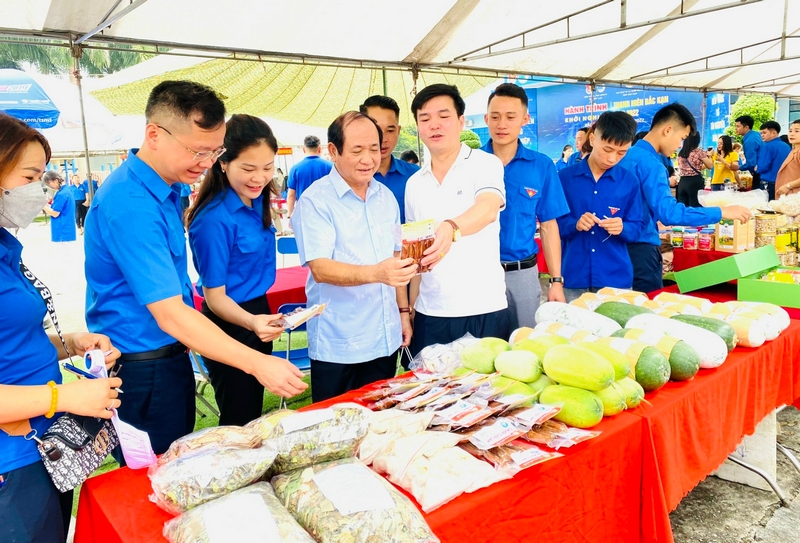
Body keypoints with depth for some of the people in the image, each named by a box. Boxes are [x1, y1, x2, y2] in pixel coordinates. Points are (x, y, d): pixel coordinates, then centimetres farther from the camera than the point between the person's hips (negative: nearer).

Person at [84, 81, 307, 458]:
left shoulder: (167, 186, 4)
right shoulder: (130, 204, -26)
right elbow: (170, 314, -29)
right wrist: (258, 364, -31)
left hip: (171, 356, 9)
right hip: (143, 369, -9)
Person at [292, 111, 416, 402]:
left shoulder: (386, 196, 9)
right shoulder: (315, 200, -11)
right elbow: (320, 268, -21)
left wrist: (403, 310, 12)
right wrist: (376, 273, -36)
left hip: (385, 340, 6)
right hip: (337, 348, -5)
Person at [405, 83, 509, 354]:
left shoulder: (485, 164, -4)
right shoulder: (414, 184, 10)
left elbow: (488, 209, -25)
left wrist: (451, 228, -46)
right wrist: (410, 309, 10)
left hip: (484, 311, -4)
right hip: (430, 314, 4)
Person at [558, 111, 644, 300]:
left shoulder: (629, 181, 4)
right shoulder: (564, 177, -1)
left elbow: (637, 227, 6)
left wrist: (622, 228, -16)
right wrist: (574, 224, -18)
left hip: (616, 279, 1)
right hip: (573, 278, -1)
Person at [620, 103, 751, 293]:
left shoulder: (630, 154, 11)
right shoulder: (650, 163, -18)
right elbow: (668, 213, -28)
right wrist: (721, 212, -23)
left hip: (625, 244, 10)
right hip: (641, 248, -10)